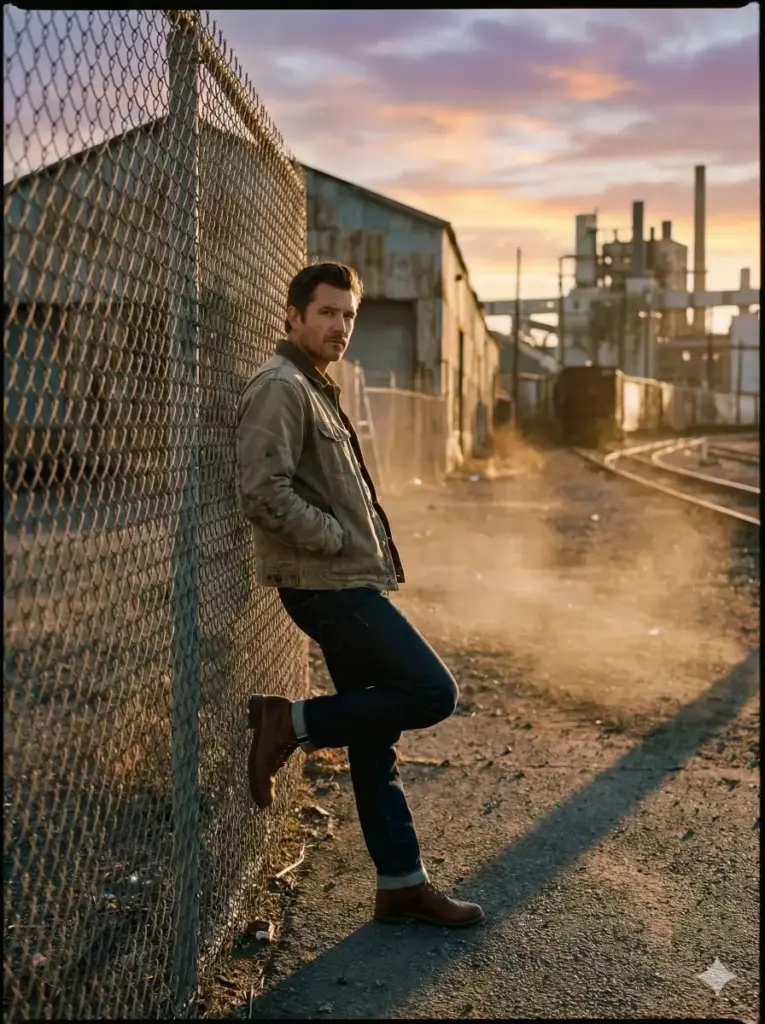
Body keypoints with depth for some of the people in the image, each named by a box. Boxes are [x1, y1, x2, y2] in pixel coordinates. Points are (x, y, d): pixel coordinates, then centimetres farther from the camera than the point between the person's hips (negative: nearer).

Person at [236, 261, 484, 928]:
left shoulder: (317, 388, 20)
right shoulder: (281, 387, -12)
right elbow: (262, 493, -23)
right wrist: (337, 540, -15)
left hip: (348, 583, 10)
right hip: (330, 585, -10)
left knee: (375, 740, 11)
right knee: (433, 692, -12)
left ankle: (403, 885, 19)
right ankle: (289, 724, -2)